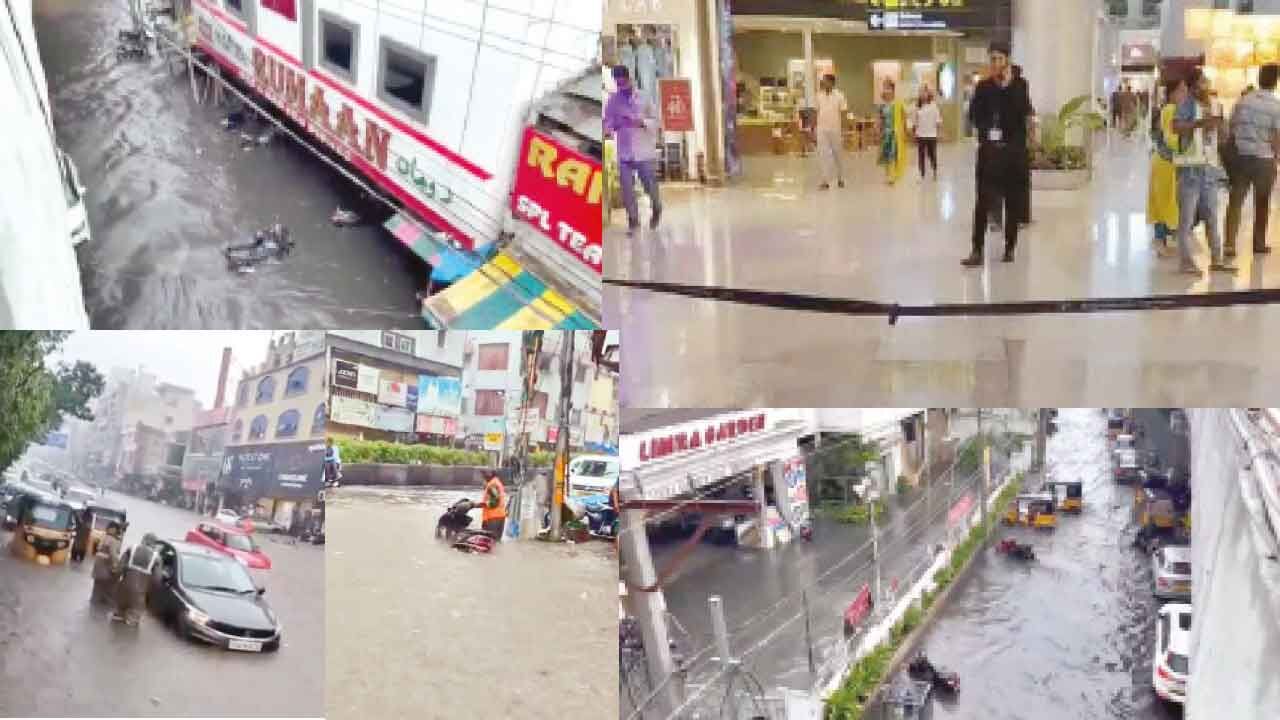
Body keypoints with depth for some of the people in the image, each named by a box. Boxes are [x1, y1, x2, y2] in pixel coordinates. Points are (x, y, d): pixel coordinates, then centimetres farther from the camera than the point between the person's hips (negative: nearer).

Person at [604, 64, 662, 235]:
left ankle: (656, 210, 35)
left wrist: (642, 122, -18)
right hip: (624, 152, 1)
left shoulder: (643, 98, -2)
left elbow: (656, 120, 1)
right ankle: (633, 221, 11)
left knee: (650, 186, 6)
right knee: (627, 189, -2)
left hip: (645, 151, -1)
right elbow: (607, 124, 8)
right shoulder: (612, 101, 2)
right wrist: (613, 125, -15)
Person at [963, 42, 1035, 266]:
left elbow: (1024, 113, -14)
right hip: (988, 149, 1)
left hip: (1013, 150, -1)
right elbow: (973, 115, -3)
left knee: (1012, 201, 5)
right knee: (982, 201, -4)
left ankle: (1010, 247, 15)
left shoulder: (1019, 85, 0)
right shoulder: (983, 86, 5)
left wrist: (1007, 87, -15)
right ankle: (977, 250, -4)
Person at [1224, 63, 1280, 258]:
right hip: (1264, 159, -2)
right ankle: (1259, 243, 22)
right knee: (1262, 203, 14)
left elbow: (1232, 128, 5)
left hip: (1240, 156, 2)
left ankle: (1229, 243, -9)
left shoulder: (1243, 101, 2)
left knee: (1235, 201, 2)